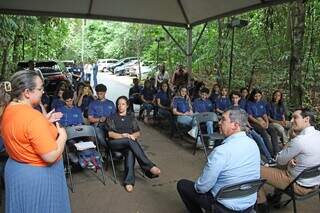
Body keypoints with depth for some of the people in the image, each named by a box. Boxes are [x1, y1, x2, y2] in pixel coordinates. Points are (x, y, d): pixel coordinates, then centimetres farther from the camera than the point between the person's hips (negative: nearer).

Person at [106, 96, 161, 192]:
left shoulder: (131, 117, 19)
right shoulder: (112, 117, 12)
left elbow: (138, 133, 10)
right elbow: (110, 133, -1)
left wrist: (131, 135, -12)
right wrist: (123, 135, -17)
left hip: (129, 143, 2)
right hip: (115, 143, -2)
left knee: (130, 151, -36)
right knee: (130, 141, -35)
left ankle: (129, 181, -41)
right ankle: (150, 167, -40)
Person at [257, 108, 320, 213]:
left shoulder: (299, 140, -29)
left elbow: (279, 161, -15)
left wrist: (288, 143, -5)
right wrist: (291, 158, -7)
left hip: (300, 186, -8)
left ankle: (262, 204, 14)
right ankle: (276, 196, 33)